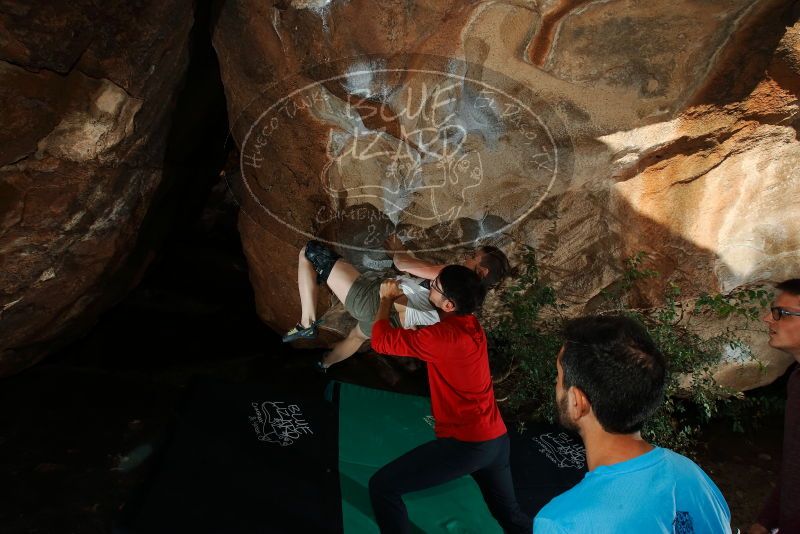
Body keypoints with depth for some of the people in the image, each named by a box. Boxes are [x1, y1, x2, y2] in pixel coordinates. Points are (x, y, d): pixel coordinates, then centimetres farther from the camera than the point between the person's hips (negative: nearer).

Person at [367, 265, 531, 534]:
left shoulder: (445, 335, -23)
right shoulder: (469, 324, 4)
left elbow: (382, 340, -17)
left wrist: (387, 299, -1)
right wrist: (401, 296, 14)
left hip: (466, 442, -9)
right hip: (496, 438, 9)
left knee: (382, 487, -4)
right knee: (509, 512, 27)